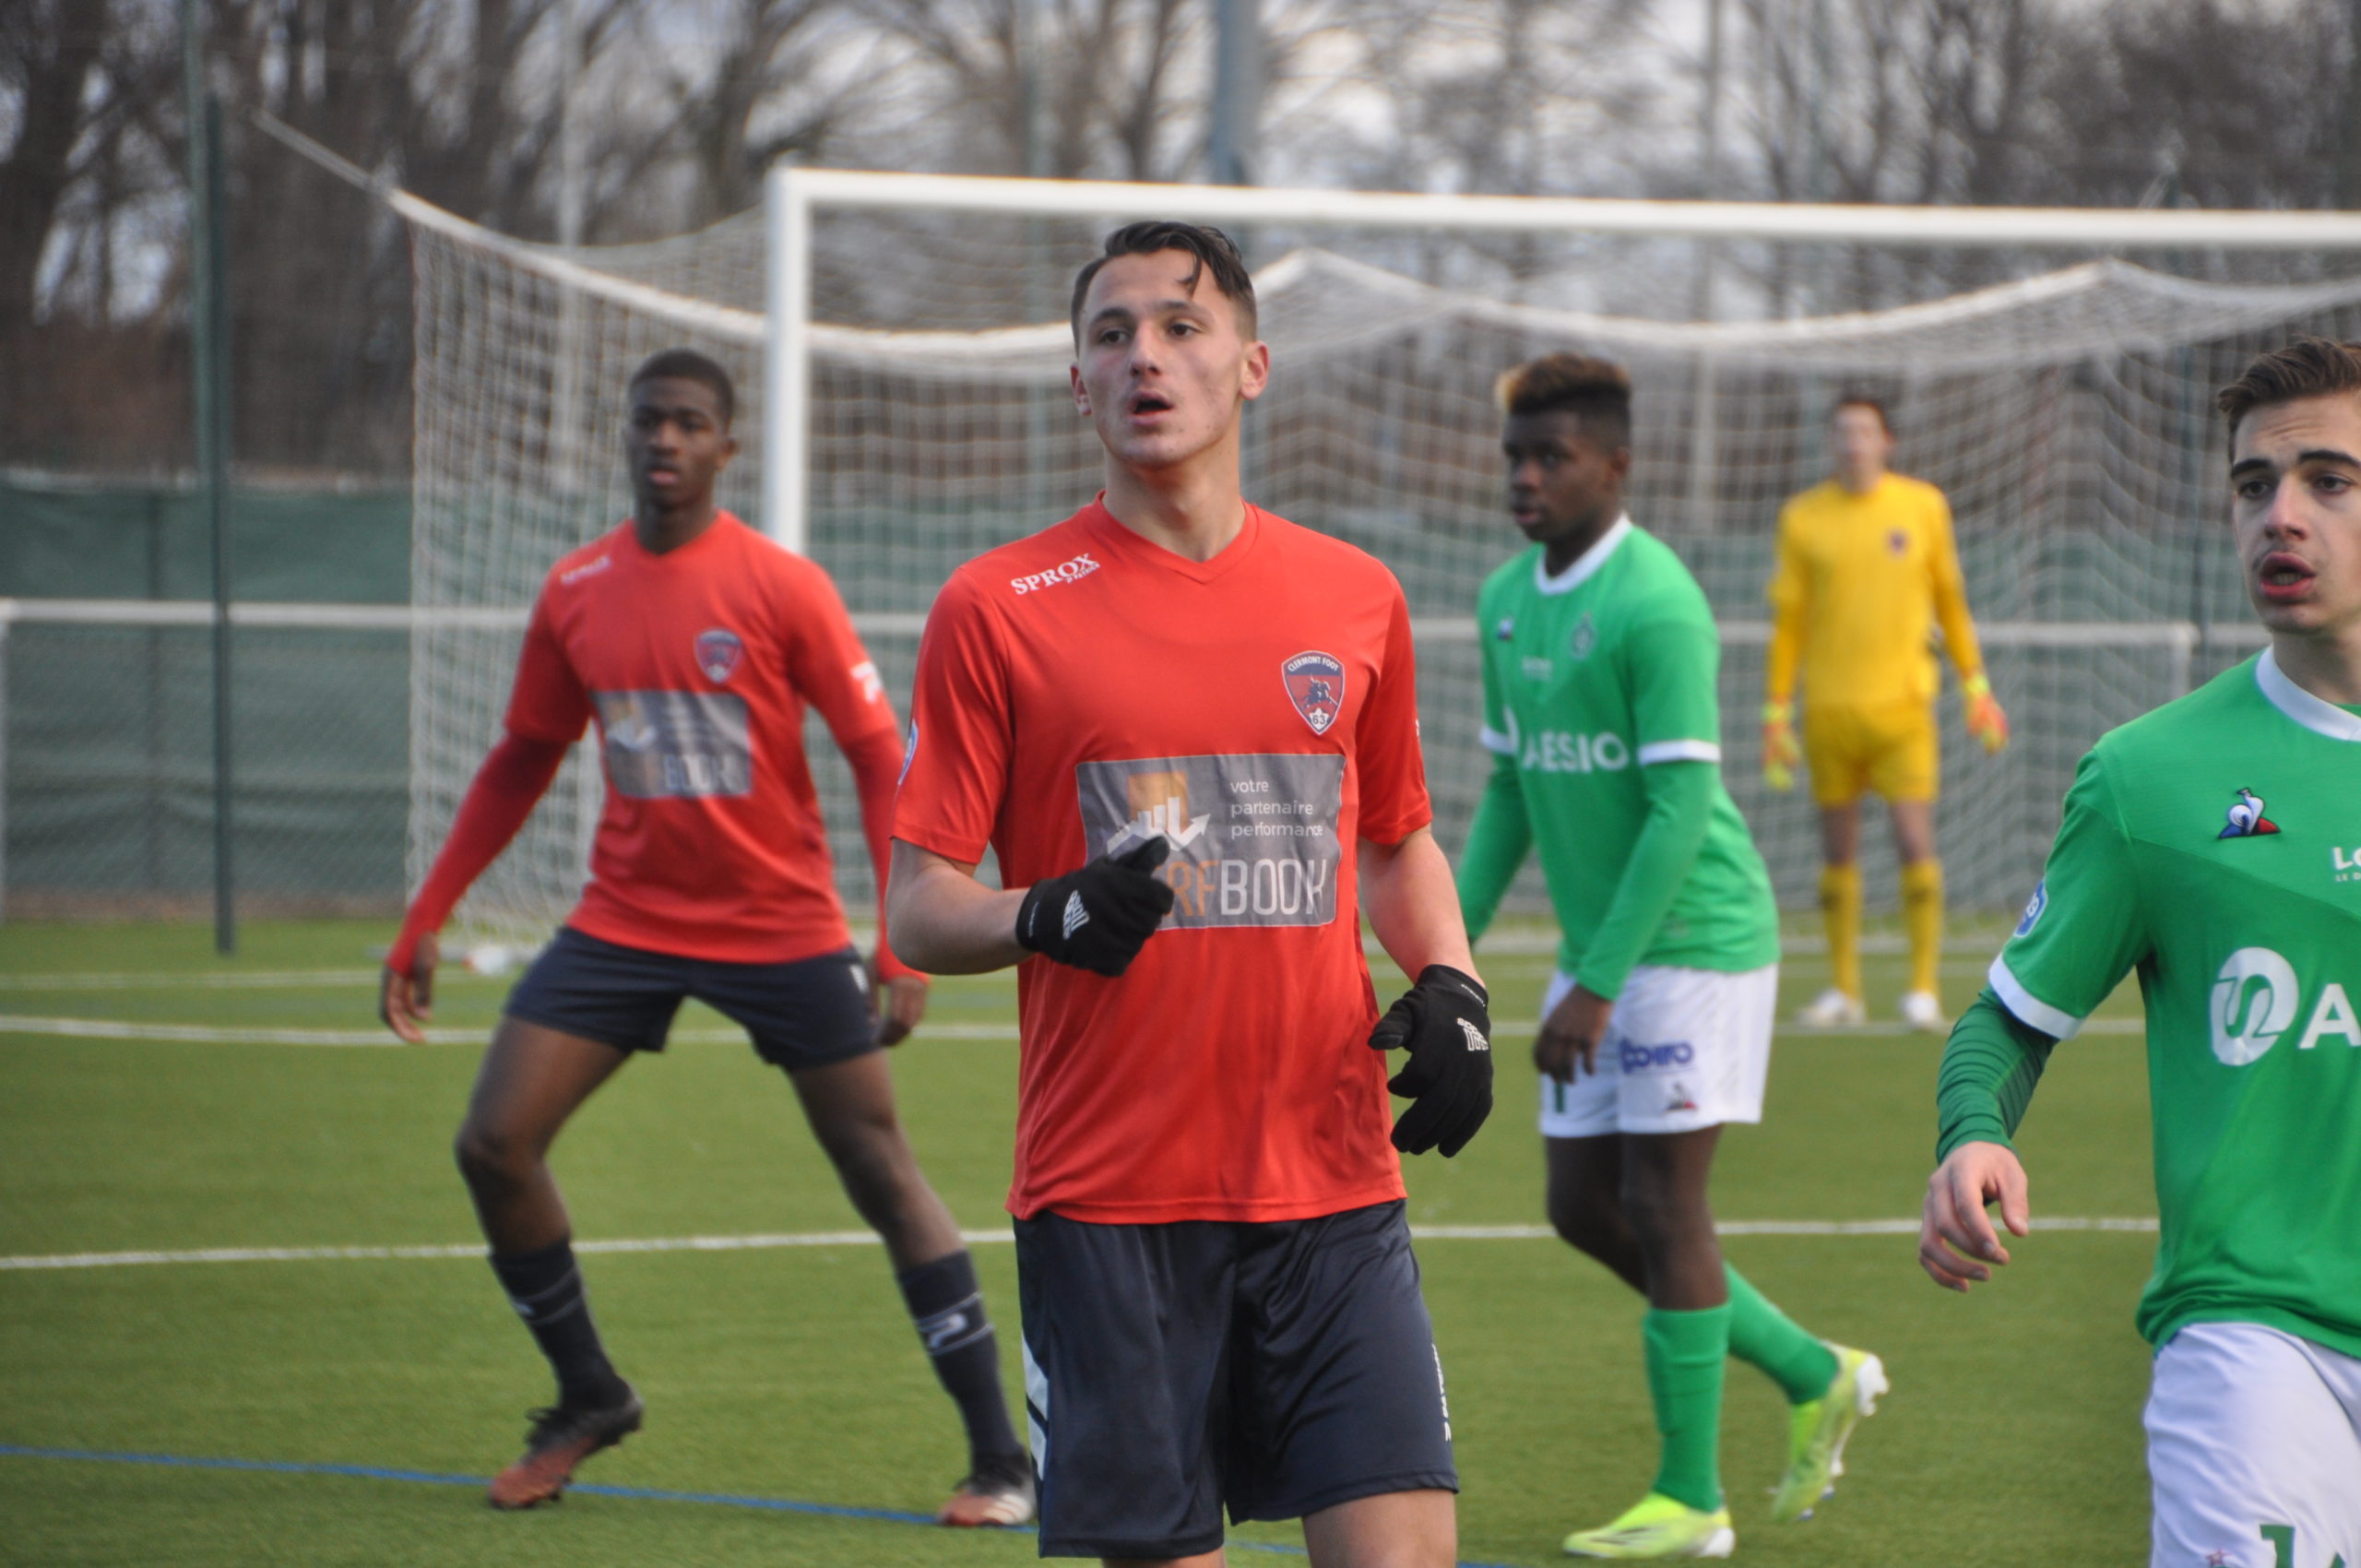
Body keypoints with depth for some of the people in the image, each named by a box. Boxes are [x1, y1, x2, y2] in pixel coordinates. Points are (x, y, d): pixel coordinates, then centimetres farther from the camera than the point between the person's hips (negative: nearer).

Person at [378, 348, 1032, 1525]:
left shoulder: (781, 588, -11)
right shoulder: (576, 592, 3)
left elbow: (880, 758, -10)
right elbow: (522, 763, 14)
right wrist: (425, 920, 11)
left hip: (783, 930, -4)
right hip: (624, 925, 4)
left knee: (881, 1174, -5)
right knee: (492, 1144, -5)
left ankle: (999, 1459, 1)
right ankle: (588, 1402, 16)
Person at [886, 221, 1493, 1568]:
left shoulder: (1357, 600, 10)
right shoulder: (997, 611, 0)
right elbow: (918, 910, 0)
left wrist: (1449, 988, 4)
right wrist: (1049, 917, -21)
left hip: (1335, 1187, 2)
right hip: (1109, 1201, -2)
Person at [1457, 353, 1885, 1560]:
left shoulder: (1655, 607, -18)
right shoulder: (1508, 599, 8)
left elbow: (1682, 810, -22)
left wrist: (1596, 987, -24)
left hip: (1696, 941, -9)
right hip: (1598, 949, 9)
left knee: (1662, 1208, -5)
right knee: (1583, 1210, 9)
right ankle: (1815, 1379, 25)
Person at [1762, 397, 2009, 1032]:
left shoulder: (1923, 506, 4)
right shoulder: (1802, 519, 3)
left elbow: (1950, 600, 12)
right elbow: (1787, 621, 6)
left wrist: (1977, 688, 10)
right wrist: (1776, 715, 4)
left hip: (1901, 702, -1)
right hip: (1827, 710, 1)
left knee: (1915, 841, -10)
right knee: (1837, 849, 5)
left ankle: (1925, 988, -4)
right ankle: (1843, 989, 15)